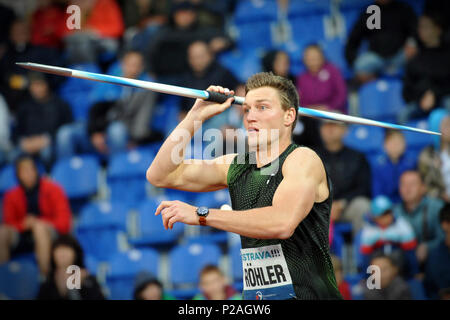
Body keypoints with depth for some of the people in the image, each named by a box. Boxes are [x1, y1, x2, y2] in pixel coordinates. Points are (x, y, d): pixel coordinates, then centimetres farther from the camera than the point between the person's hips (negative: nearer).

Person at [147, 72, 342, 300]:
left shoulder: (302, 159, -8)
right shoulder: (234, 166, 12)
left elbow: (282, 223, -25)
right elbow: (160, 176, 11)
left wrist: (201, 215, -23)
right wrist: (197, 114, 5)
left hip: (308, 294, -6)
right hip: (255, 296, 6)